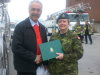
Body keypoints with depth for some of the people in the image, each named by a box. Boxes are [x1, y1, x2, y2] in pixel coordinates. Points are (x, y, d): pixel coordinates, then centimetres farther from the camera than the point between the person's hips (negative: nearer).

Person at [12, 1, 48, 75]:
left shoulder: (42, 28, 8)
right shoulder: (20, 26, -10)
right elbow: (16, 47, -18)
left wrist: (45, 62, 5)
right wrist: (34, 58, -18)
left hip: (39, 67, 6)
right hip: (25, 68, -5)